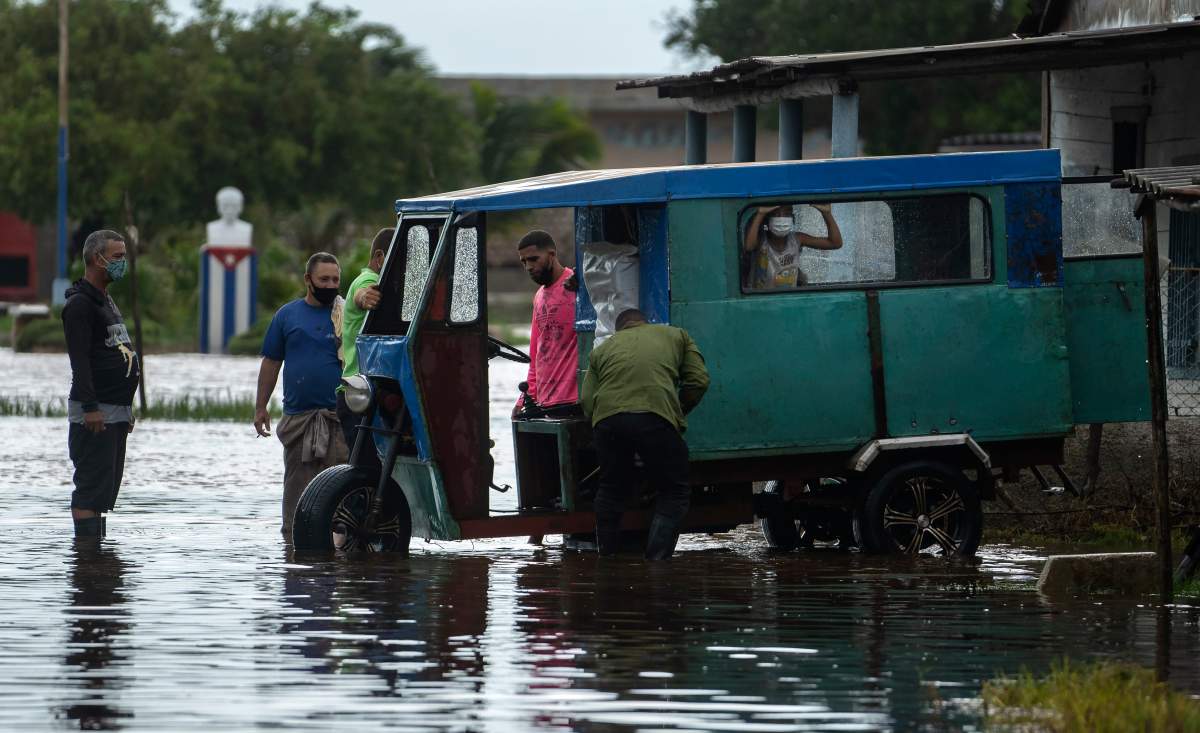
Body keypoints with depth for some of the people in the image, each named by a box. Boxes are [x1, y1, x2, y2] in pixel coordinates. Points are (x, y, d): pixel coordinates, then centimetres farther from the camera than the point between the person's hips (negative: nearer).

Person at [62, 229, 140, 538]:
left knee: (107, 488, 9)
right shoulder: (79, 304, -10)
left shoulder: (106, 302, 21)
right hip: (93, 413, -10)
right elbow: (79, 360, -18)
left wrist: (126, 409, 24)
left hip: (115, 413, 10)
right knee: (92, 487, -13)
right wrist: (90, 407, -24)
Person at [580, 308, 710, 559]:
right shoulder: (676, 335, 28)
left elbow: (587, 402, 18)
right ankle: (656, 558, -2)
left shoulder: (602, 349, 30)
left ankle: (606, 557, 25)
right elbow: (698, 381, 16)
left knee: (611, 489, 24)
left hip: (607, 417, 2)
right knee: (674, 492, 12)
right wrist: (678, 413, 29)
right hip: (656, 414, -2)